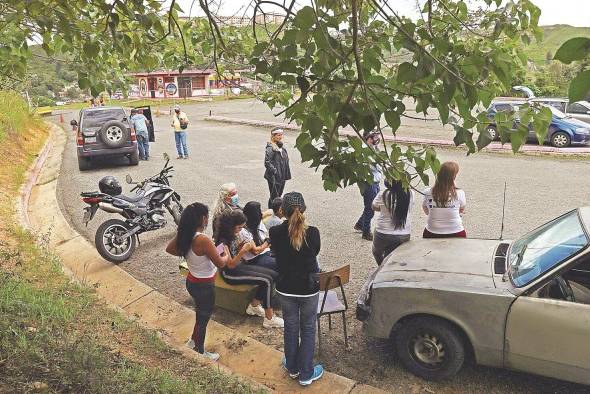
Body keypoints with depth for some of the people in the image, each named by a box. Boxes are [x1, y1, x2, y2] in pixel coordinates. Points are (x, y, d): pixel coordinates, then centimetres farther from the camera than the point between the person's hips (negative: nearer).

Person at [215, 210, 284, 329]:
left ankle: (254, 305, 8)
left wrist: (241, 246, -7)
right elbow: (230, 265, -22)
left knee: (273, 274, -2)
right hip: (229, 273, -9)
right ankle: (269, 319, -15)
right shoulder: (223, 242, -23)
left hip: (238, 266, 9)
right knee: (266, 281, -22)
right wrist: (242, 252, -34)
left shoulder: (232, 235, 3)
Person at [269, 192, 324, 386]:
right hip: (309, 288, -1)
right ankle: (306, 374, 26)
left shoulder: (275, 233, -17)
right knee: (308, 329, 15)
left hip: (286, 288, 2)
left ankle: (292, 367, 39)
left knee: (291, 327, 20)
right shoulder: (313, 232, -20)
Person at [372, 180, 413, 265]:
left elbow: (374, 207, 3)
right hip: (404, 235, 3)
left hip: (384, 233, -3)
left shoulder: (383, 195, -16)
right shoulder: (410, 194, -9)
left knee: (377, 252, 25)